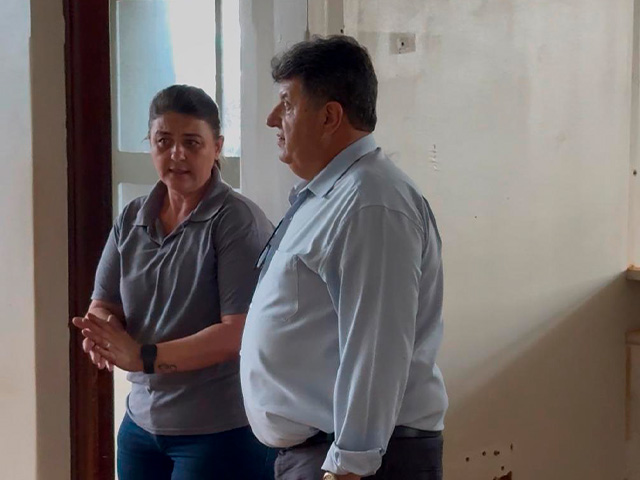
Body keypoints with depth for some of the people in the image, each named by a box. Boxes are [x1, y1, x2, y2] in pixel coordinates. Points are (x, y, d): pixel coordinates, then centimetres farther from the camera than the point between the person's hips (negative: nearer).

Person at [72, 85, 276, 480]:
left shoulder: (239, 220, -14)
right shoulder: (131, 219, 5)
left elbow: (239, 331, -19)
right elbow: (103, 305, 7)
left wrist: (144, 357, -23)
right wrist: (101, 332, -15)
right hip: (141, 423, 6)